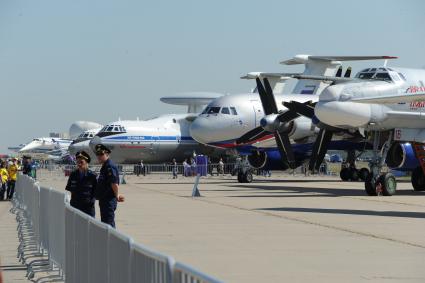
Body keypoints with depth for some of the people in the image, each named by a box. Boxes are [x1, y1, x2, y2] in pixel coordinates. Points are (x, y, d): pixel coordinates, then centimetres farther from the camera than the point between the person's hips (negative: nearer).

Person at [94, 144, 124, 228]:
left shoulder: (110, 167, -17)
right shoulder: (104, 167, 16)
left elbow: (114, 184, -23)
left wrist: (117, 196, -10)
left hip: (109, 201, -11)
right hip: (104, 200, 11)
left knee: (108, 224, -10)